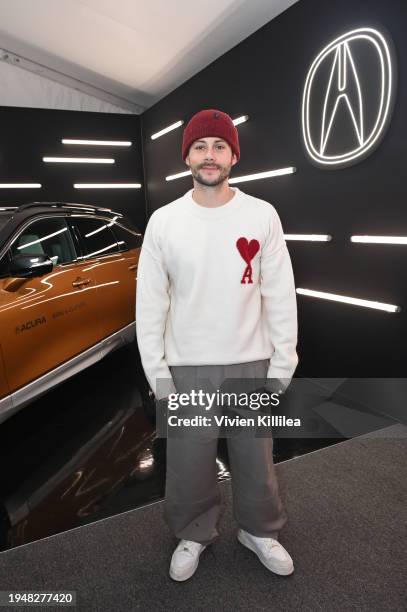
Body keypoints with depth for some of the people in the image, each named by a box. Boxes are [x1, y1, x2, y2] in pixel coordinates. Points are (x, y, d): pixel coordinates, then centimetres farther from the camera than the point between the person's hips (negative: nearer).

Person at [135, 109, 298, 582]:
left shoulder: (262, 215, -4)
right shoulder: (163, 221, -4)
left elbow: (281, 296, -2)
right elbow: (150, 302, -2)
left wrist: (282, 365, -3)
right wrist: (157, 373, -4)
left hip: (250, 364, 1)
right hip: (187, 368, 0)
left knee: (255, 460, 18)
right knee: (188, 464, 15)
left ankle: (259, 531, 45)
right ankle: (194, 534, 43)